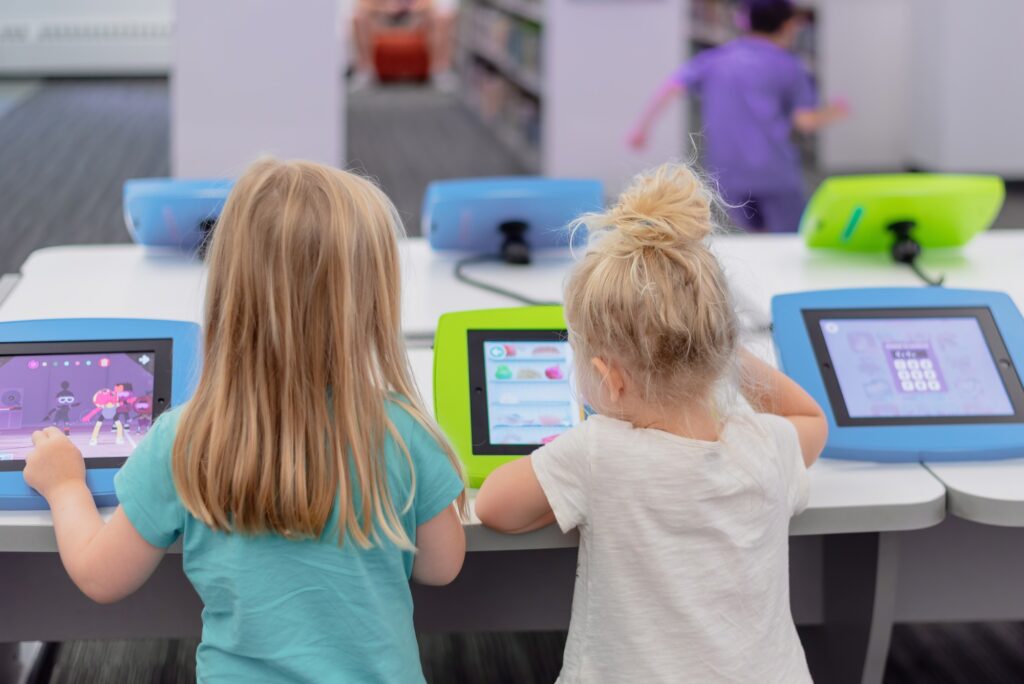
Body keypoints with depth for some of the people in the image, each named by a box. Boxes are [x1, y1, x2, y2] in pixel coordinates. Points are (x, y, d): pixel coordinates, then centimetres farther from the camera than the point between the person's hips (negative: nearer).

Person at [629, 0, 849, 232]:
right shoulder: (787, 65, 0)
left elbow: (671, 87, 0)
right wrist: (834, 113, 15)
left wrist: (643, 127, 6)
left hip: (728, 174, 4)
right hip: (775, 172, -4)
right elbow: (806, 121, -3)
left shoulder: (713, 59, 11)